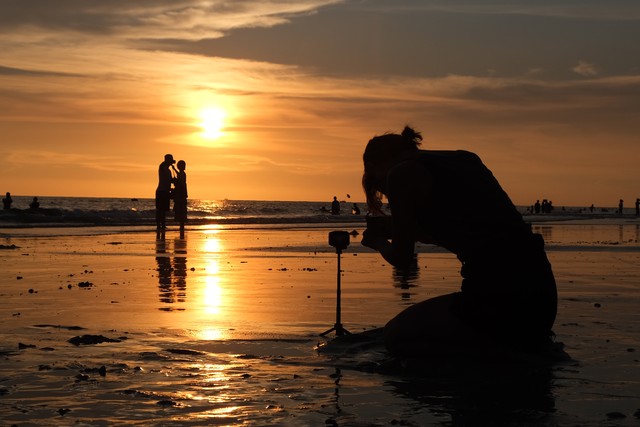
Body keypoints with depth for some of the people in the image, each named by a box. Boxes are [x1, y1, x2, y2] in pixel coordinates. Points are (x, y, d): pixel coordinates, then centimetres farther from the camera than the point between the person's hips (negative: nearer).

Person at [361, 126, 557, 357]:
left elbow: (402, 259, 4)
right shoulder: (463, 159, 23)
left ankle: (499, 347, -4)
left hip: (499, 293, -9)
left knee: (395, 336, 11)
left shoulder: (403, 173, -1)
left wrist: (379, 241, 26)